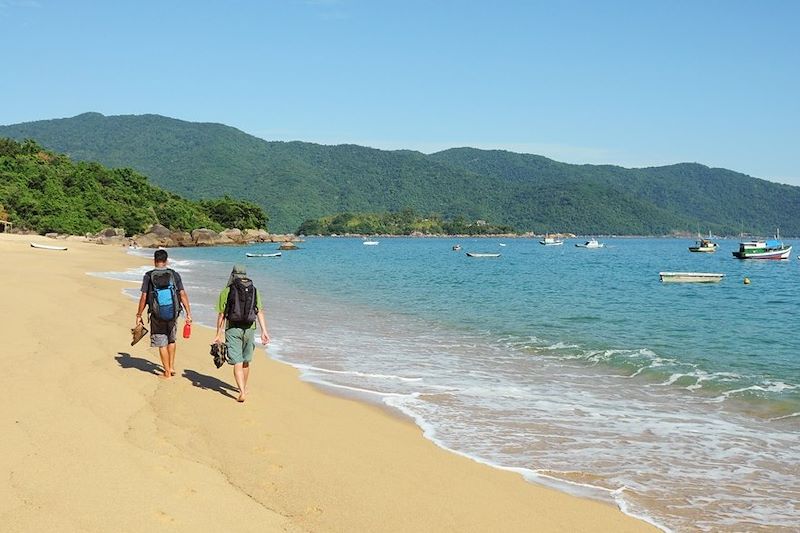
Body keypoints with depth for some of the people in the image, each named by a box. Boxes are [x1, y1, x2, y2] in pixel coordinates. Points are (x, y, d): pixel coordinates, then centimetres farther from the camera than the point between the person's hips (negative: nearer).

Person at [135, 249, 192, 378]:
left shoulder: (148, 276, -6)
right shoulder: (174, 275, -2)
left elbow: (143, 297, -8)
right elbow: (183, 295, -4)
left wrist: (139, 315, 2)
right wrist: (188, 313, 0)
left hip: (157, 315, -2)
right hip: (173, 314, 2)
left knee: (162, 344, 7)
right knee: (171, 340, 24)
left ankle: (167, 372, 12)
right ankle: (172, 367, 24)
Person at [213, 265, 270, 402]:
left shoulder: (226, 291, -2)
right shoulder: (254, 291, 6)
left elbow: (221, 315, -2)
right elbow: (260, 312, -1)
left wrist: (218, 334, 3)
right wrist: (264, 331, -3)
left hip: (233, 329, -3)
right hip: (249, 329, 3)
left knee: (237, 363, -3)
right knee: (246, 361, 20)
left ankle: (242, 392, -14)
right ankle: (244, 387, 36)